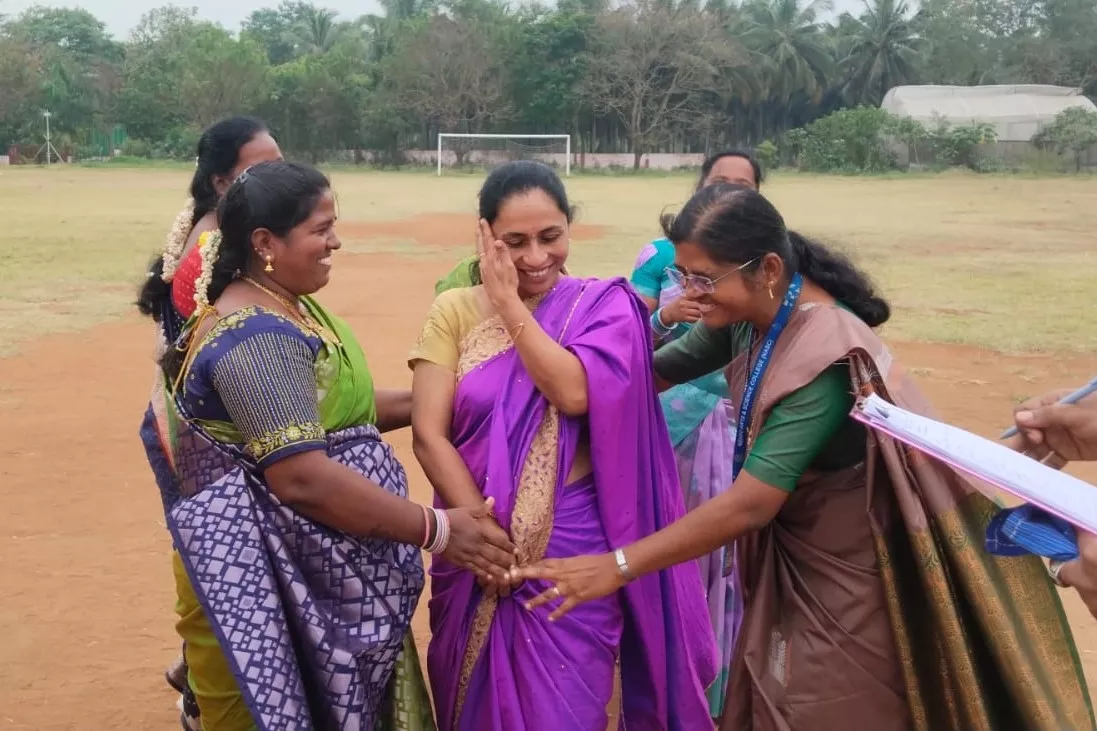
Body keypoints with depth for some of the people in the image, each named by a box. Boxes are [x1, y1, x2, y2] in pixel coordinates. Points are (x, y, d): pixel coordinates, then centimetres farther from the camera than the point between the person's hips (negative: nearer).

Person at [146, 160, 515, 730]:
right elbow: (302, 476, -31)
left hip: (313, 564, 10)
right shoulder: (256, 337, -24)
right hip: (263, 578, -10)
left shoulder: (288, 307, 9)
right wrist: (434, 530, -26)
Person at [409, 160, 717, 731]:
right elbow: (428, 433, -8)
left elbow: (574, 393, -21)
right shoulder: (456, 310, -1)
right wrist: (485, 536, -14)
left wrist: (508, 302, -14)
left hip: (572, 550, -2)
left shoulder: (602, 307, -3)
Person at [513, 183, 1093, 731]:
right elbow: (666, 369, 4)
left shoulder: (824, 353, -32)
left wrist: (617, 566, -30)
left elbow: (751, 502, -33)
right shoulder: (751, 310, -7)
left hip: (850, 571, -8)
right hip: (789, 555, 8)